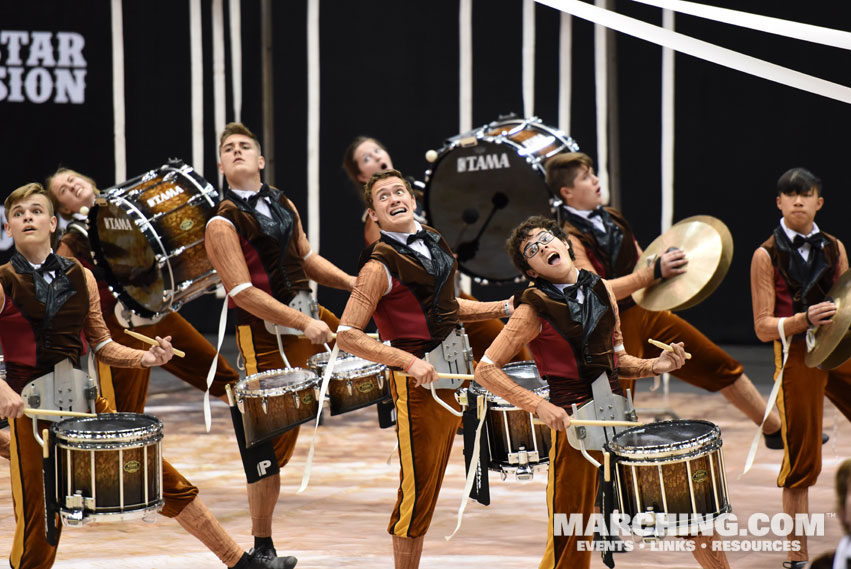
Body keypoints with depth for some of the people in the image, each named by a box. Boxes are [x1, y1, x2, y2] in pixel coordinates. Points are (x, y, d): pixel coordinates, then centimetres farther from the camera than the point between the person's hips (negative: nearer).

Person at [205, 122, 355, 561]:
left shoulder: (283, 206, 9)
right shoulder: (223, 225, -12)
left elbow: (307, 259, 20)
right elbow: (243, 293, -21)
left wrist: (351, 282, 3)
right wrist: (304, 325, -27)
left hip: (310, 318, 6)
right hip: (266, 336, -6)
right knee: (267, 447, -3)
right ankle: (262, 546, 7)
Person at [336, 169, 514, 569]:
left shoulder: (433, 242, 11)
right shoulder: (380, 266, -13)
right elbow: (347, 335, -18)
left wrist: (503, 308, 21)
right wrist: (410, 362, -23)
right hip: (418, 381, -8)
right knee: (419, 488, -3)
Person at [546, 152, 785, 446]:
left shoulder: (612, 218, 9)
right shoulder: (569, 239, -17)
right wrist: (654, 273, -33)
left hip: (648, 312, 7)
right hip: (614, 330, -7)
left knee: (721, 366, 9)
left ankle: (775, 429, 23)